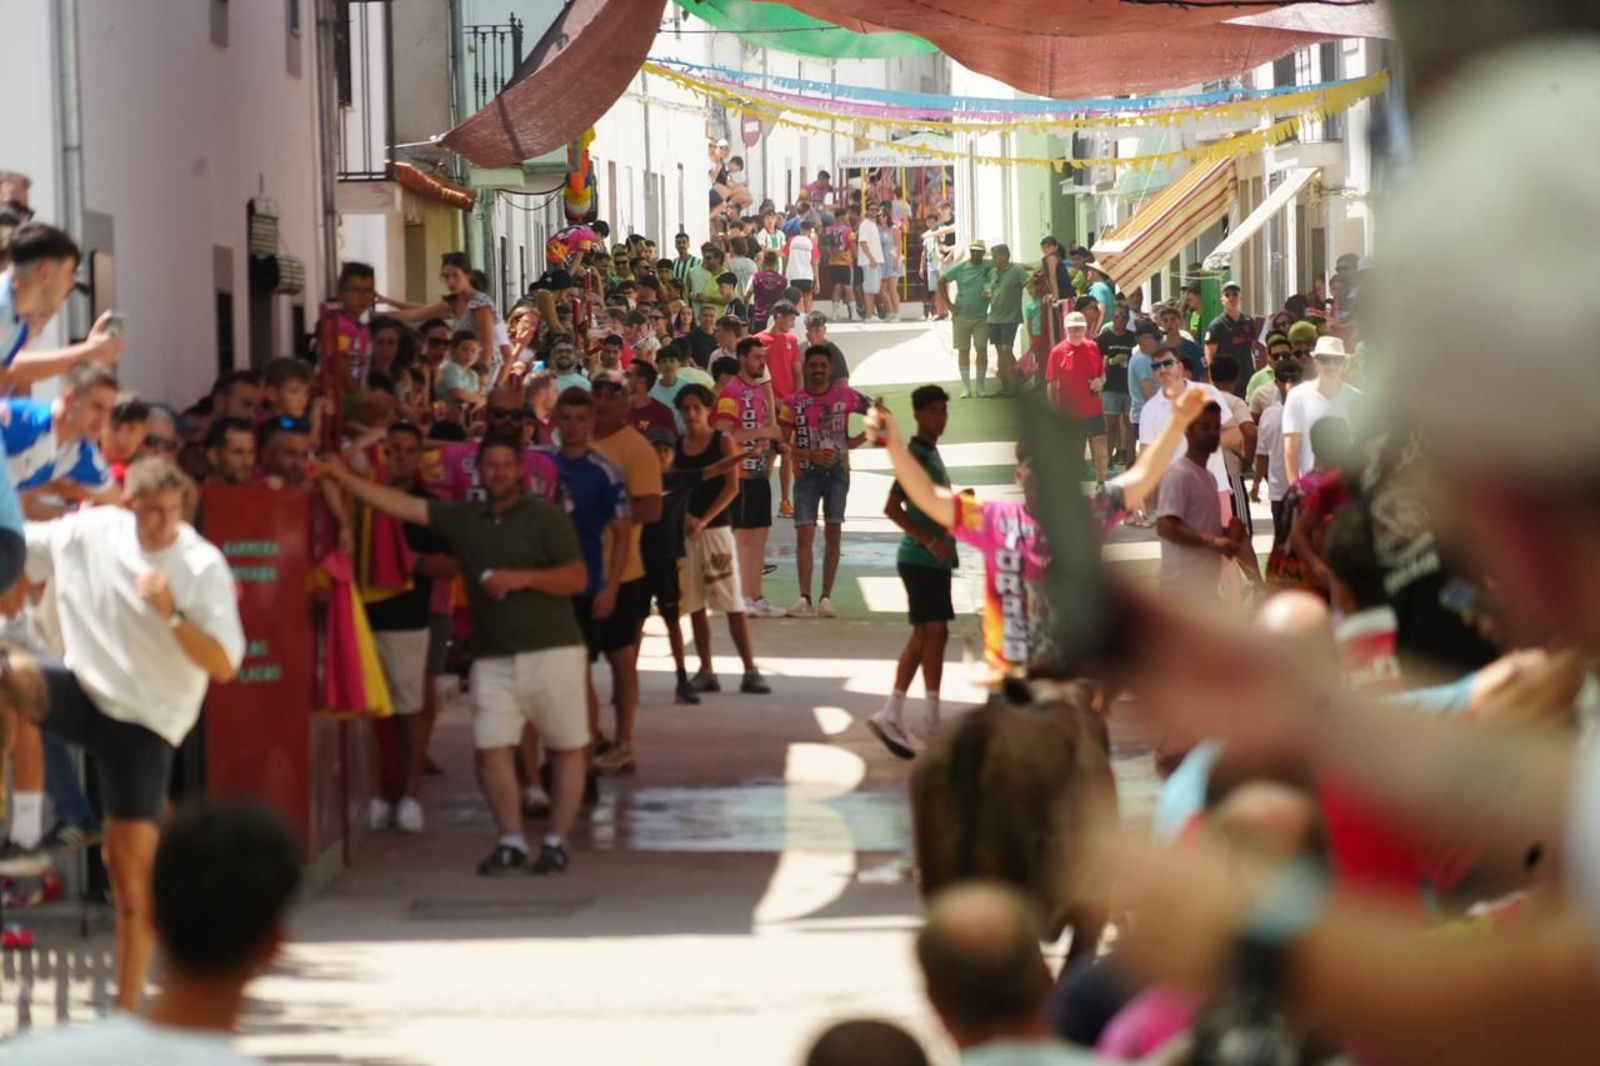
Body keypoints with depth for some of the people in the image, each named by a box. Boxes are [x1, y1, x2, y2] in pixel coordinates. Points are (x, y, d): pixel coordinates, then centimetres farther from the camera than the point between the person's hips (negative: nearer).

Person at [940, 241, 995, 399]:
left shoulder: (988, 267, -4)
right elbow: (942, 281, 7)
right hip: (961, 317, 1)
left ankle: (980, 386, 5)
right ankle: (966, 387, 11)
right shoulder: (960, 268, -1)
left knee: (982, 349, -5)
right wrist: (948, 304, 2)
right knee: (963, 351, 5)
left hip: (981, 317, -1)